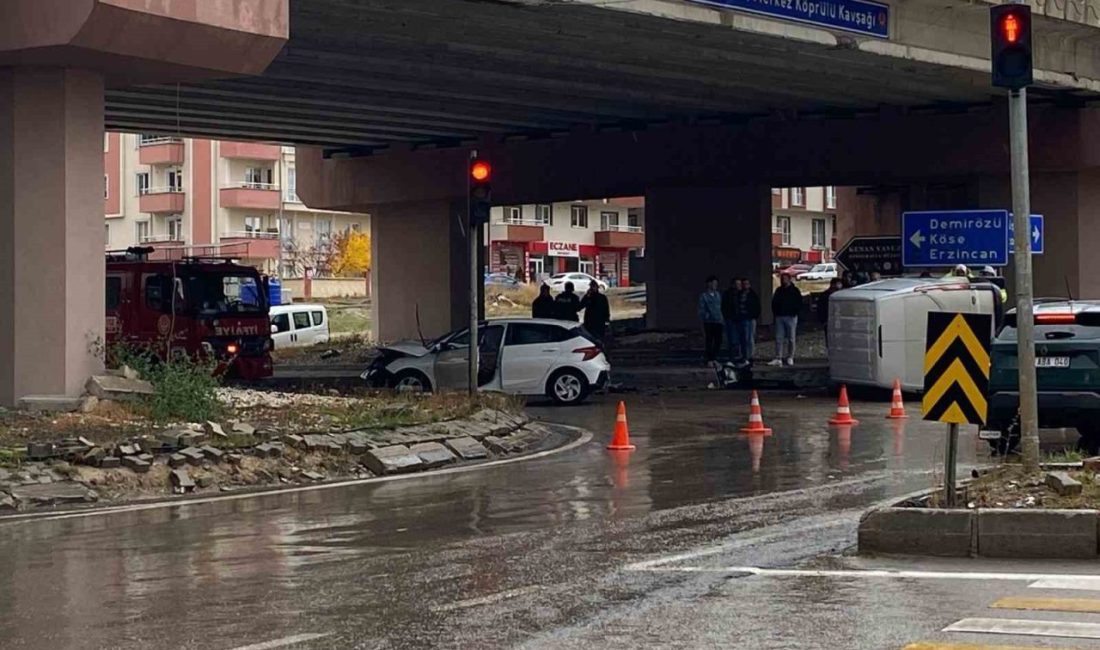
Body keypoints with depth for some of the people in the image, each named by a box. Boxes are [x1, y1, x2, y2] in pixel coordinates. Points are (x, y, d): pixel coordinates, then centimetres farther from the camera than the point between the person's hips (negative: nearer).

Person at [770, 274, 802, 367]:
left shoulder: (794, 291, 0)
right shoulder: (779, 291, 12)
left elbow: (799, 304, -2)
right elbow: (774, 303, 17)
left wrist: (794, 313, -11)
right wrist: (775, 313, 5)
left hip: (790, 317, -4)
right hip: (779, 317, 4)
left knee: (790, 339, 3)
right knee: (779, 339, -2)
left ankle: (790, 358, 9)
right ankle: (778, 358, -4)